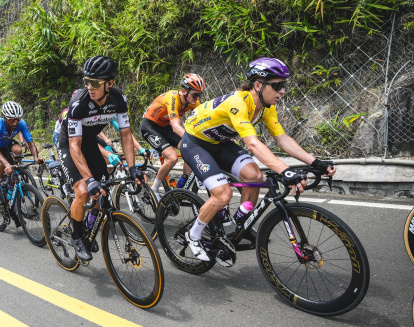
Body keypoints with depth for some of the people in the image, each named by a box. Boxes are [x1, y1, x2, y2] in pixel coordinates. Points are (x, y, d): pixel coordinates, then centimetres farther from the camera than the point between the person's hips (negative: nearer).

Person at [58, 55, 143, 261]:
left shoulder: (118, 99, -21)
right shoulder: (79, 103, -34)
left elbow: (125, 134, -16)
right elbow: (75, 146, -34)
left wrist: (132, 168, -25)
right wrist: (90, 180, -43)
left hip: (90, 144, 5)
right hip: (69, 146, -4)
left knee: (103, 193, -4)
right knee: (83, 191, -22)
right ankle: (77, 237, 2)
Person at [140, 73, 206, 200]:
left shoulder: (193, 102, -11)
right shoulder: (173, 97, -32)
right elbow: (176, 127, -42)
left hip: (164, 126, 7)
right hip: (149, 126, -7)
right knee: (172, 157, -24)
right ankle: (152, 191, -5)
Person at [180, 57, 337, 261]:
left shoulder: (266, 106, -9)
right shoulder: (238, 102, -35)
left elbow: (282, 138, -12)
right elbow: (253, 144, -46)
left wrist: (315, 162, -23)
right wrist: (285, 171, -57)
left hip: (219, 142, 7)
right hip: (194, 143, -7)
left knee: (254, 175, -15)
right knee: (223, 194, -21)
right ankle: (193, 236, 4)